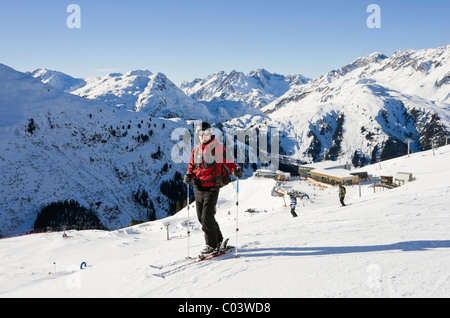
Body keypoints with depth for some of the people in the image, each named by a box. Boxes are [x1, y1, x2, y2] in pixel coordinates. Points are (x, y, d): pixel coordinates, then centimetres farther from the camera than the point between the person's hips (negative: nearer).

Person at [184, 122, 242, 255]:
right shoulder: (196, 150, 13)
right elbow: (192, 166, 20)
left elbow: (229, 161, -5)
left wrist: (235, 170, -24)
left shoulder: (217, 147, -5)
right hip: (199, 188, 6)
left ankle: (212, 245, 2)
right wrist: (189, 175, 0)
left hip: (211, 188, -6)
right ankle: (218, 239, 28)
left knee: (207, 217, -12)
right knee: (201, 218, 10)